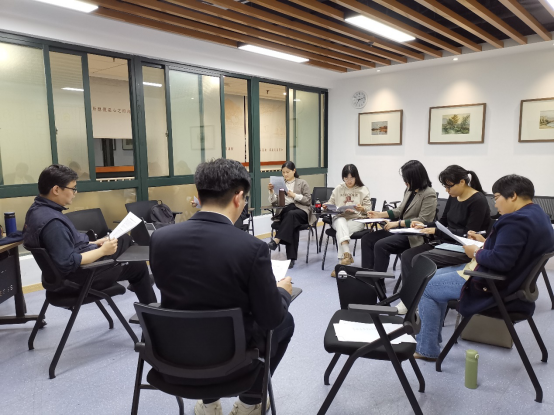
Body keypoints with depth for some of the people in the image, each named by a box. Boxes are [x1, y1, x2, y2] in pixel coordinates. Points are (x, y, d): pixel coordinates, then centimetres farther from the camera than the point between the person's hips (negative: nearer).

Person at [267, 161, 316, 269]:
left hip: (302, 212, -1)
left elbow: (308, 200, 1)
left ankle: (276, 240, -46)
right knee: (293, 225, -34)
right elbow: (274, 203, 10)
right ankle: (291, 258, -38)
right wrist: (271, 191, -7)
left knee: (291, 214, -39)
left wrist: (294, 195, -11)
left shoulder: (302, 183, 11)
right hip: (284, 212, 1)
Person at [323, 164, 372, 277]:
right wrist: (326, 206, -6)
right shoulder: (338, 189, 17)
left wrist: (362, 208, -20)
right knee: (341, 224, -36)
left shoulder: (363, 190, 10)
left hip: (356, 219, -2)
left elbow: (368, 209, 4)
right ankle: (347, 255, -50)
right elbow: (331, 203, 19)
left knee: (340, 232, -32)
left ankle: (341, 263, -31)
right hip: (340, 218, 2)